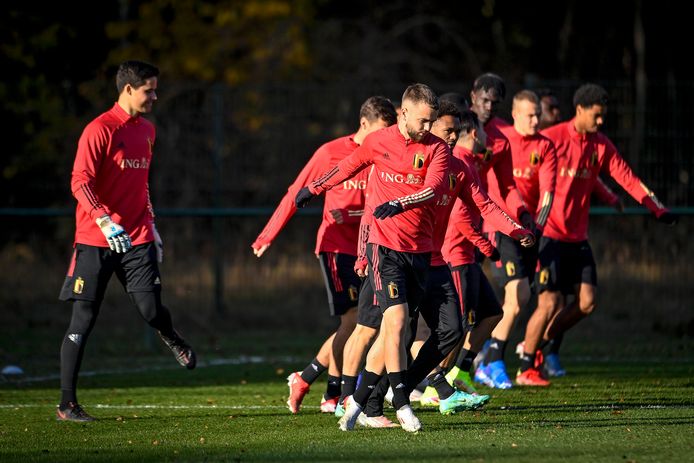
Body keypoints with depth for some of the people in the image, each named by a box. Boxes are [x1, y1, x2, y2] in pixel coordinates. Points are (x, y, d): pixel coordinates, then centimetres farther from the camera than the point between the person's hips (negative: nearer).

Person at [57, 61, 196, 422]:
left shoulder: (146, 130, 14)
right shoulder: (99, 130, -10)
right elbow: (80, 183, -16)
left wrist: (150, 224, 23)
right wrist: (105, 221, -29)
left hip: (137, 239, 5)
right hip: (95, 241, -5)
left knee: (151, 309, -9)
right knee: (83, 320, -3)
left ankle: (172, 339, 29)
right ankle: (67, 404, 3)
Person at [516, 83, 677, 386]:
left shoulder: (601, 146, 7)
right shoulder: (552, 139, -11)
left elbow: (627, 178, 5)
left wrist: (657, 208, -5)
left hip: (577, 237, 6)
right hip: (549, 234, -6)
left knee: (586, 301, -1)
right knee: (551, 302, -11)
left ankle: (537, 344, 17)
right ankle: (525, 369, 2)